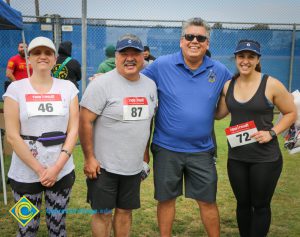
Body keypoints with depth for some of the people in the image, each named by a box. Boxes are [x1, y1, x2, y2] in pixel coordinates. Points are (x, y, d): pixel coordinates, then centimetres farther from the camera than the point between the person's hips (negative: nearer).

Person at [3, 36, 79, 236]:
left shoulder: (68, 88, 1)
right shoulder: (15, 89, -4)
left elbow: (74, 130, -2)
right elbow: (12, 136, -8)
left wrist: (57, 167, -11)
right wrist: (39, 170, -12)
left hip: (62, 172, 2)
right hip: (25, 174, -1)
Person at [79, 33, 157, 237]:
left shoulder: (150, 85, 5)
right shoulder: (102, 84, -13)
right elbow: (85, 121, -13)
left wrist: (145, 152, 13)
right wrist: (89, 158, -14)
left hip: (135, 166, 5)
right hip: (103, 166, -5)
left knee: (126, 211, 16)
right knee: (103, 213, 7)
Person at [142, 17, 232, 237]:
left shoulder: (220, 71, -1)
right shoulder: (161, 65, -7)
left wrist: (215, 114, 3)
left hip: (202, 150, 1)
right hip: (167, 148, -1)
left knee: (208, 201, 12)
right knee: (166, 199, 14)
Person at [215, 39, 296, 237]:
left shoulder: (271, 84, -11)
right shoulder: (228, 86, 2)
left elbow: (291, 113, -2)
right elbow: (219, 113, 11)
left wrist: (272, 133, -15)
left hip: (265, 158, -4)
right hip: (236, 157, 4)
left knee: (260, 205, 10)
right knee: (242, 203, 17)